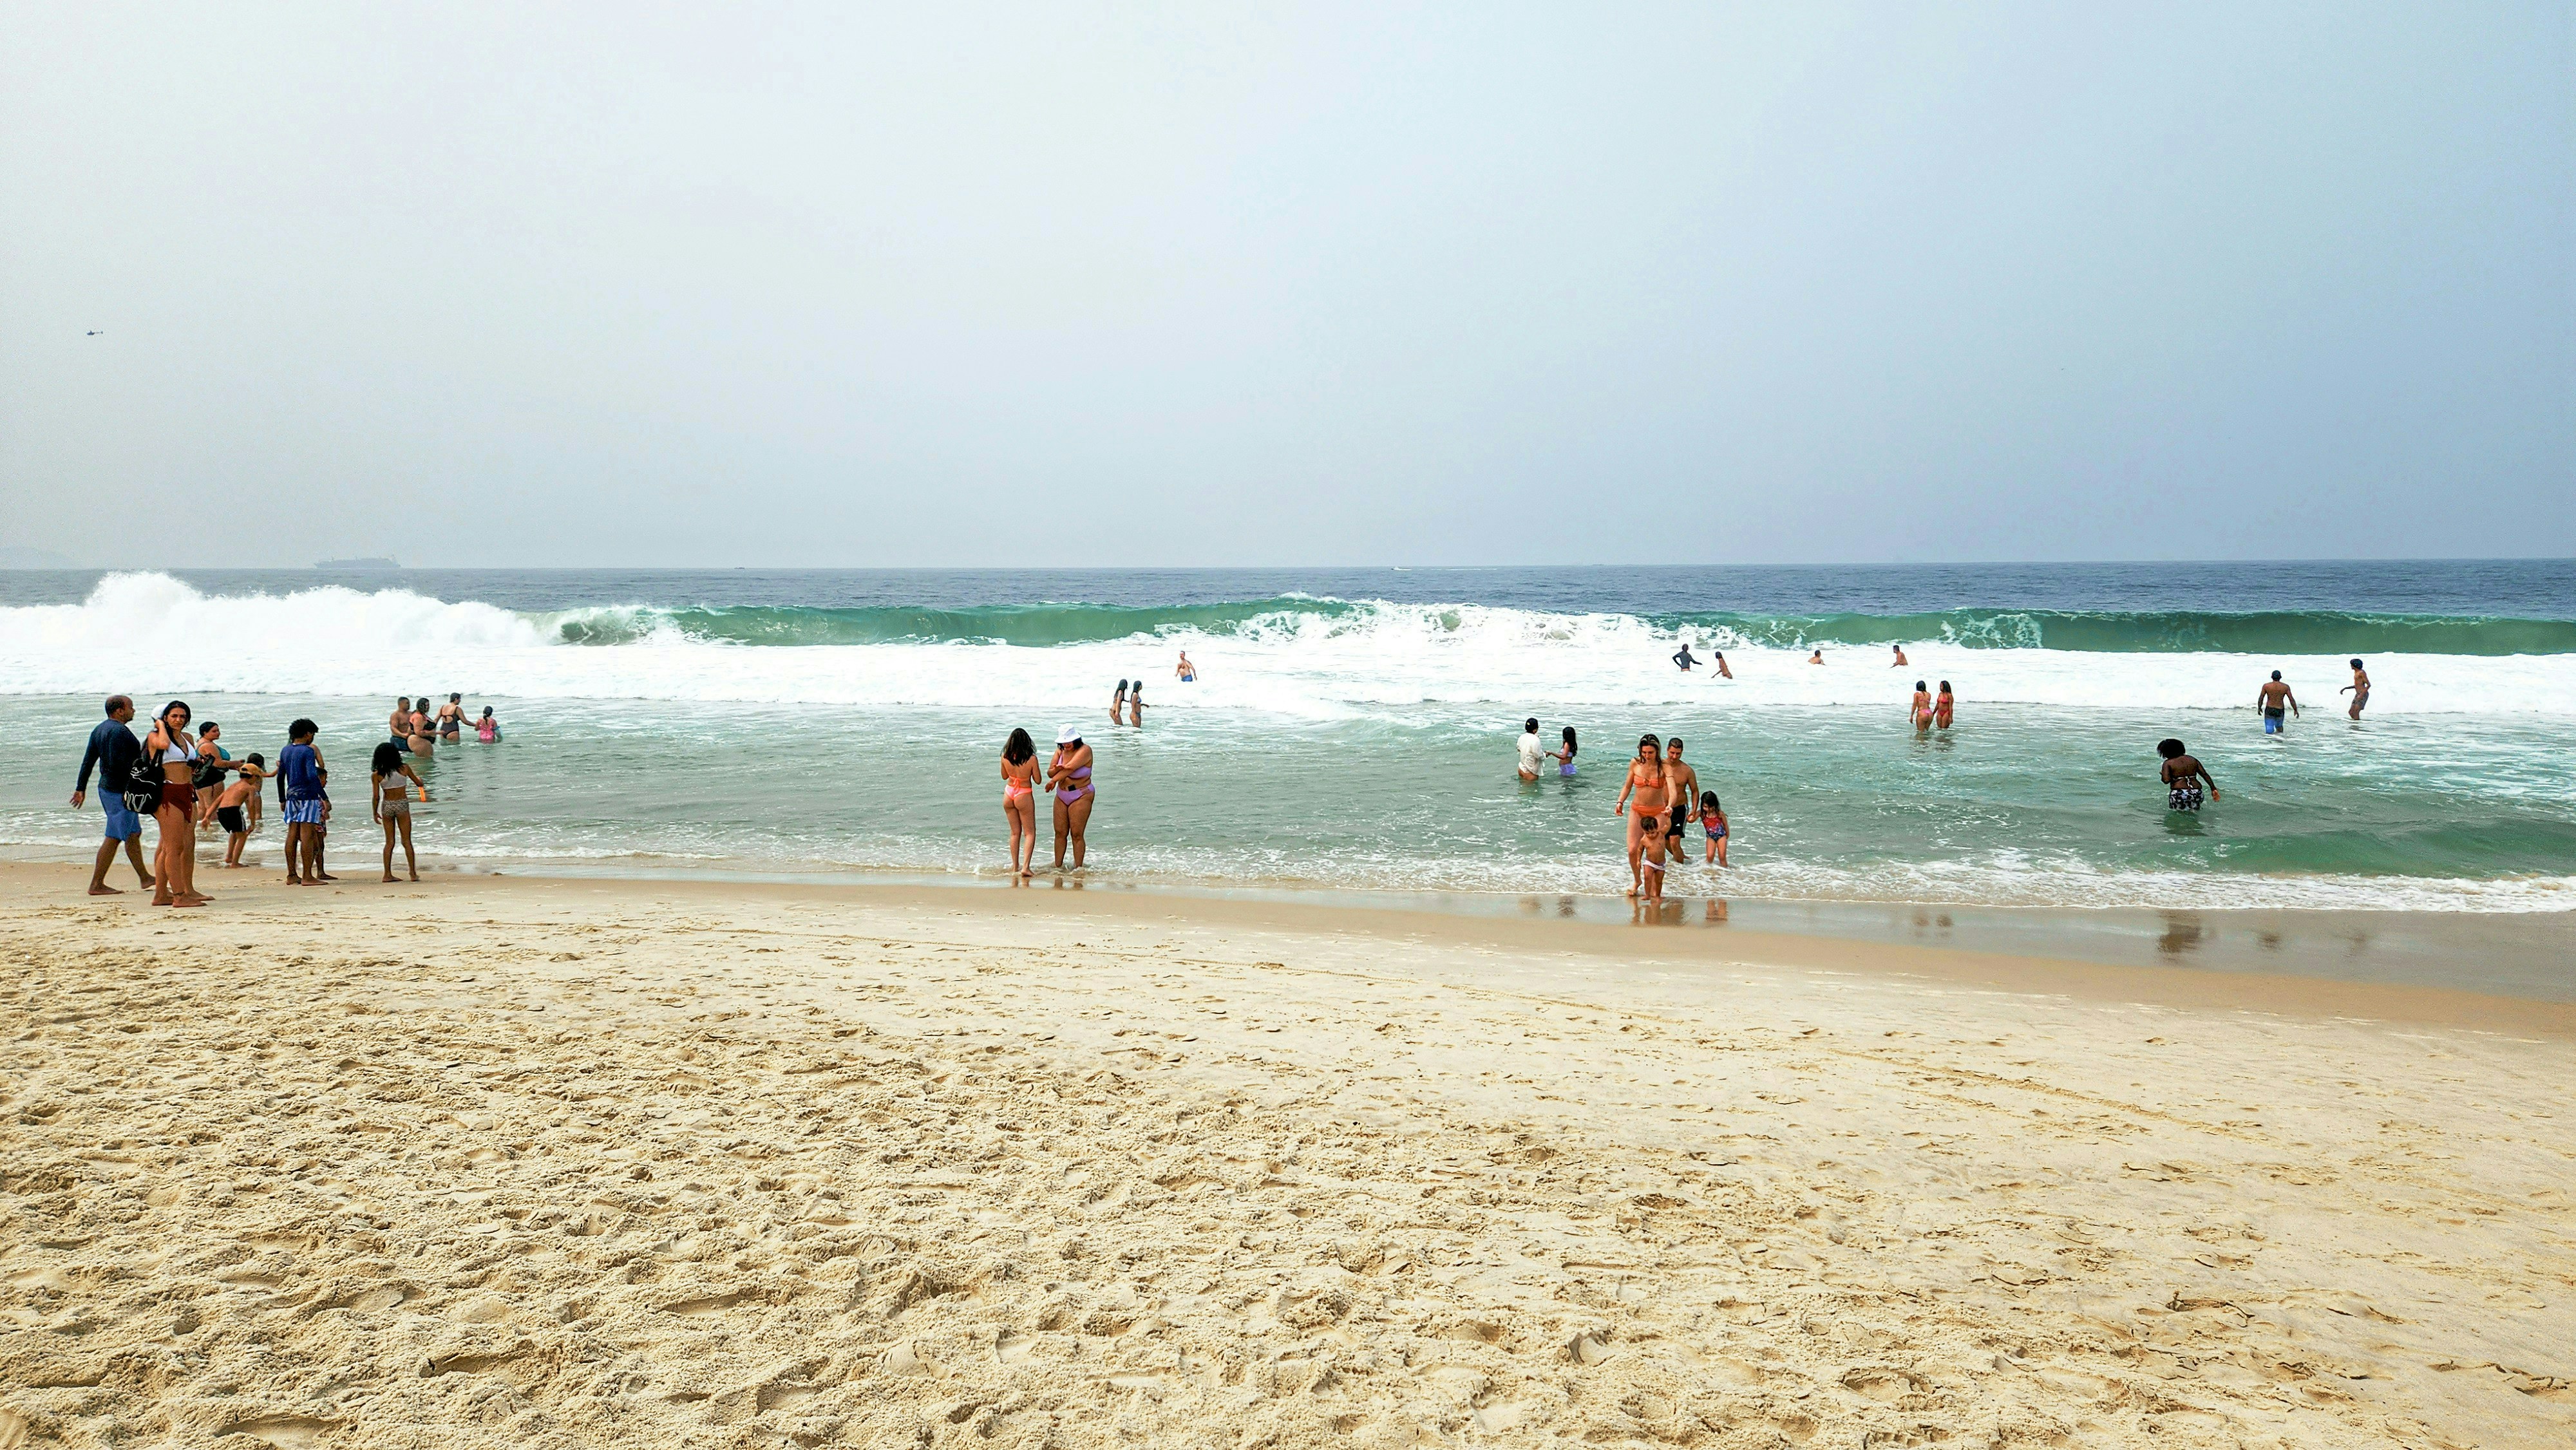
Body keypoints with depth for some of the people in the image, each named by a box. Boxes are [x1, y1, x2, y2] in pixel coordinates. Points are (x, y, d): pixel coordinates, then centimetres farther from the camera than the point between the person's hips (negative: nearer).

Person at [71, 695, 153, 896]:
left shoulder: (99, 729, 13)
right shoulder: (119, 732, -18)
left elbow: (88, 761, 15)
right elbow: (119, 764, -25)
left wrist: (81, 788, 17)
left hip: (107, 787, 11)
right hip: (121, 791, -11)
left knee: (134, 834, 17)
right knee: (114, 838, -6)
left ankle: (144, 878, 24)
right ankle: (97, 885, -4)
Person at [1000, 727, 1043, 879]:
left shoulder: (1005, 758, -9)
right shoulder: (1032, 759, -19)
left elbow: (1004, 776, 8)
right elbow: (1037, 780, -9)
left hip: (1008, 794, 4)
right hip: (1024, 796, -4)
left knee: (1015, 832, 18)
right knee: (1030, 833, 6)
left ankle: (1015, 866, 21)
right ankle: (1025, 866, -9)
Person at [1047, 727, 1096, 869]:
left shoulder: (1085, 750, -15)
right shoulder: (1060, 751, 5)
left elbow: (1071, 767, -27)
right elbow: (1050, 772, -1)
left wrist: (1054, 780, -22)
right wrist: (1056, 770, -24)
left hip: (1081, 796, -6)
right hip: (1062, 796, 6)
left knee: (1077, 834, -6)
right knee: (1060, 832, 4)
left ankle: (1078, 867, 0)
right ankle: (1058, 866, 11)